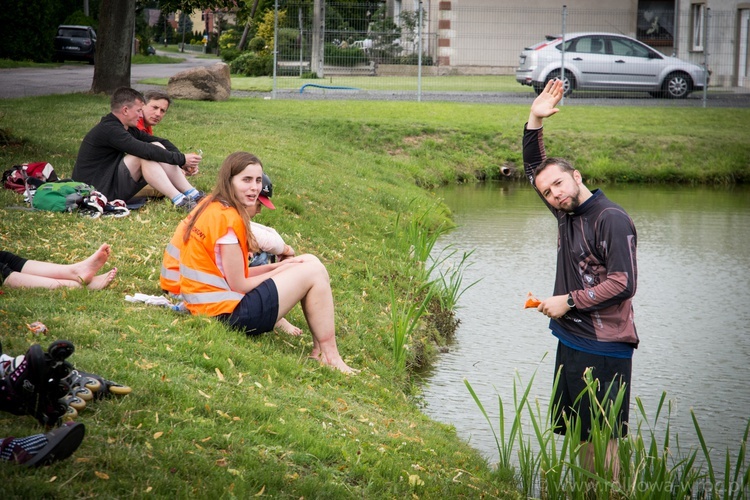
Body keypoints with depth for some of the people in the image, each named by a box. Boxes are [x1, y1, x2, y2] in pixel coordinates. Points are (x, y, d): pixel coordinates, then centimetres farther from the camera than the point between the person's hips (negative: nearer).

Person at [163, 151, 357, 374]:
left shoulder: (210, 206, 10)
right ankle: (330, 358, -3)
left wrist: (274, 267, 4)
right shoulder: (229, 219, -19)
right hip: (228, 312, -10)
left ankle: (319, 350, 8)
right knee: (314, 272, -4)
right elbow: (238, 286, -17)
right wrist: (277, 272, -1)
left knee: (309, 263, 14)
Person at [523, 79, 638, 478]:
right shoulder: (566, 213, 10)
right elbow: (534, 168, 21)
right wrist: (535, 122, 9)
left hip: (604, 348, -9)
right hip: (571, 341, 9)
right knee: (580, 433, 12)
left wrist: (569, 301, -13)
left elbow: (624, 284, -19)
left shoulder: (611, 220, -13)